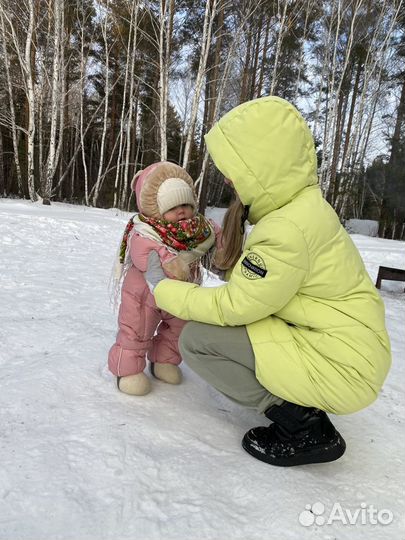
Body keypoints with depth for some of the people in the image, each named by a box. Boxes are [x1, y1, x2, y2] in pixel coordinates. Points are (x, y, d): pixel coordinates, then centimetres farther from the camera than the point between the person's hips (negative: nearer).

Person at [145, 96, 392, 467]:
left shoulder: (288, 229, -26)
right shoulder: (299, 205, 5)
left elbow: (234, 307, -18)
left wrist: (164, 290, -6)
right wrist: (232, 253, -1)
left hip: (340, 367, -10)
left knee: (197, 339, -12)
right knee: (222, 324, 16)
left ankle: (304, 427, -4)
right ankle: (304, 410, 16)